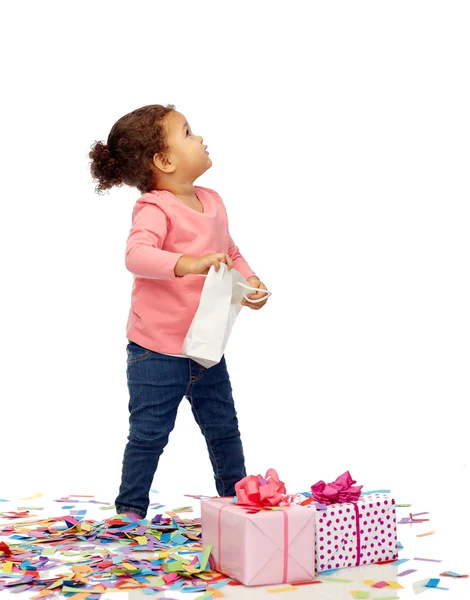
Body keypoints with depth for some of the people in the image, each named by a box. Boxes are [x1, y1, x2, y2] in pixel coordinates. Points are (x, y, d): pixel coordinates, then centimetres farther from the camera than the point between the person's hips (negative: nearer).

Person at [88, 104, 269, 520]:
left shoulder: (212, 202, 6)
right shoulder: (154, 209, -18)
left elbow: (231, 252, 19)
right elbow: (137, 255, -36)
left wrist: (250, 282, 1)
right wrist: (188, 263, -49)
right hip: (156, 350, -7)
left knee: (224, 429, 18)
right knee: (149, 434, 3)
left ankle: (237, 498, 35)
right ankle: (130, 510, 18)